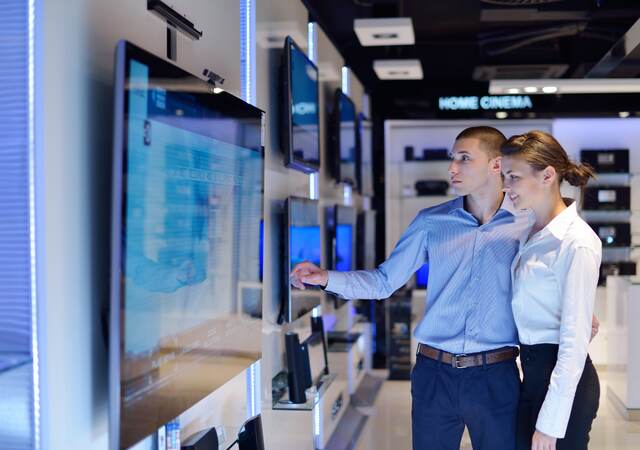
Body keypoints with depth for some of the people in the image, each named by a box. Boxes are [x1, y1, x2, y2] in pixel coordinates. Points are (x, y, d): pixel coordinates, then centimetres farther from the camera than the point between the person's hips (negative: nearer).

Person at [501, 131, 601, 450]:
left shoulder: (577, 243, -19)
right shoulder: (533, 234, 7)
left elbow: (575, 340, -20)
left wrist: (551, 422, -19)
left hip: (562, 378, -8)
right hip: (532, 371, 8)